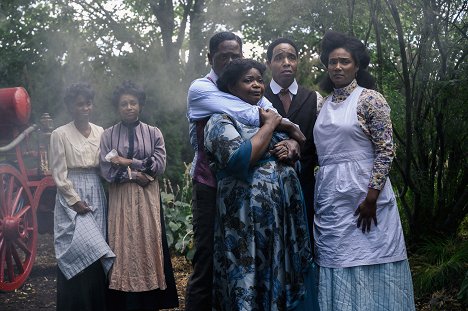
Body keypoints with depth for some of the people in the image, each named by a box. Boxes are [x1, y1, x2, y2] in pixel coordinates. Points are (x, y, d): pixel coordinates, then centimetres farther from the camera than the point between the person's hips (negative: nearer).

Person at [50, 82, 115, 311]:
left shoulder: (100, 132, 10)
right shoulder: (60, 134, -2)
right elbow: (58, 174, -5)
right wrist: (75, 200, -11)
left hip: (97, 196, 4)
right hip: (72, 196, -4)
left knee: (94, 252, 3)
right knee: (79, 249, -10)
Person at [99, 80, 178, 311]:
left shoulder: (153, 133, 5)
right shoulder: (108, 135, 3)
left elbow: (159, 165, -5)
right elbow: (107, 171, -5)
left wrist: (127, 162, -9)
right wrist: (136, 174, -12)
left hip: (147, 199, 1)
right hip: (120, 199, 0)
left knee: (147, 245, 2)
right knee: (123, 247, 0)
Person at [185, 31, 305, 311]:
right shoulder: (200, 89, -5)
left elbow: (280, 124, 1)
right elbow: (246, 115, -19)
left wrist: (292, 140, -21)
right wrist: (284, 124, -8)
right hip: (211, 188, -5)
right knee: (208, 264, -2)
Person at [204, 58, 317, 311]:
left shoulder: (268, 114, 17)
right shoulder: (221, 120, -4)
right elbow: (240, 159, -21)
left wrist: (290, 151, 0)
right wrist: (270, 125, -9)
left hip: (287, 212, 7)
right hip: (249, 217, -7)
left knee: (285, 280, 11)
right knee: (252, 284, 0)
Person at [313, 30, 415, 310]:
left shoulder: (370, 99, -5)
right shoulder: (325, 104, 13)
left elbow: (386, 150, -11)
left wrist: (371, 198, -17)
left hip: (362, 194, -6)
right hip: (330, 199, 6)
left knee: (366, 265, 0)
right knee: (338, 264, 9)